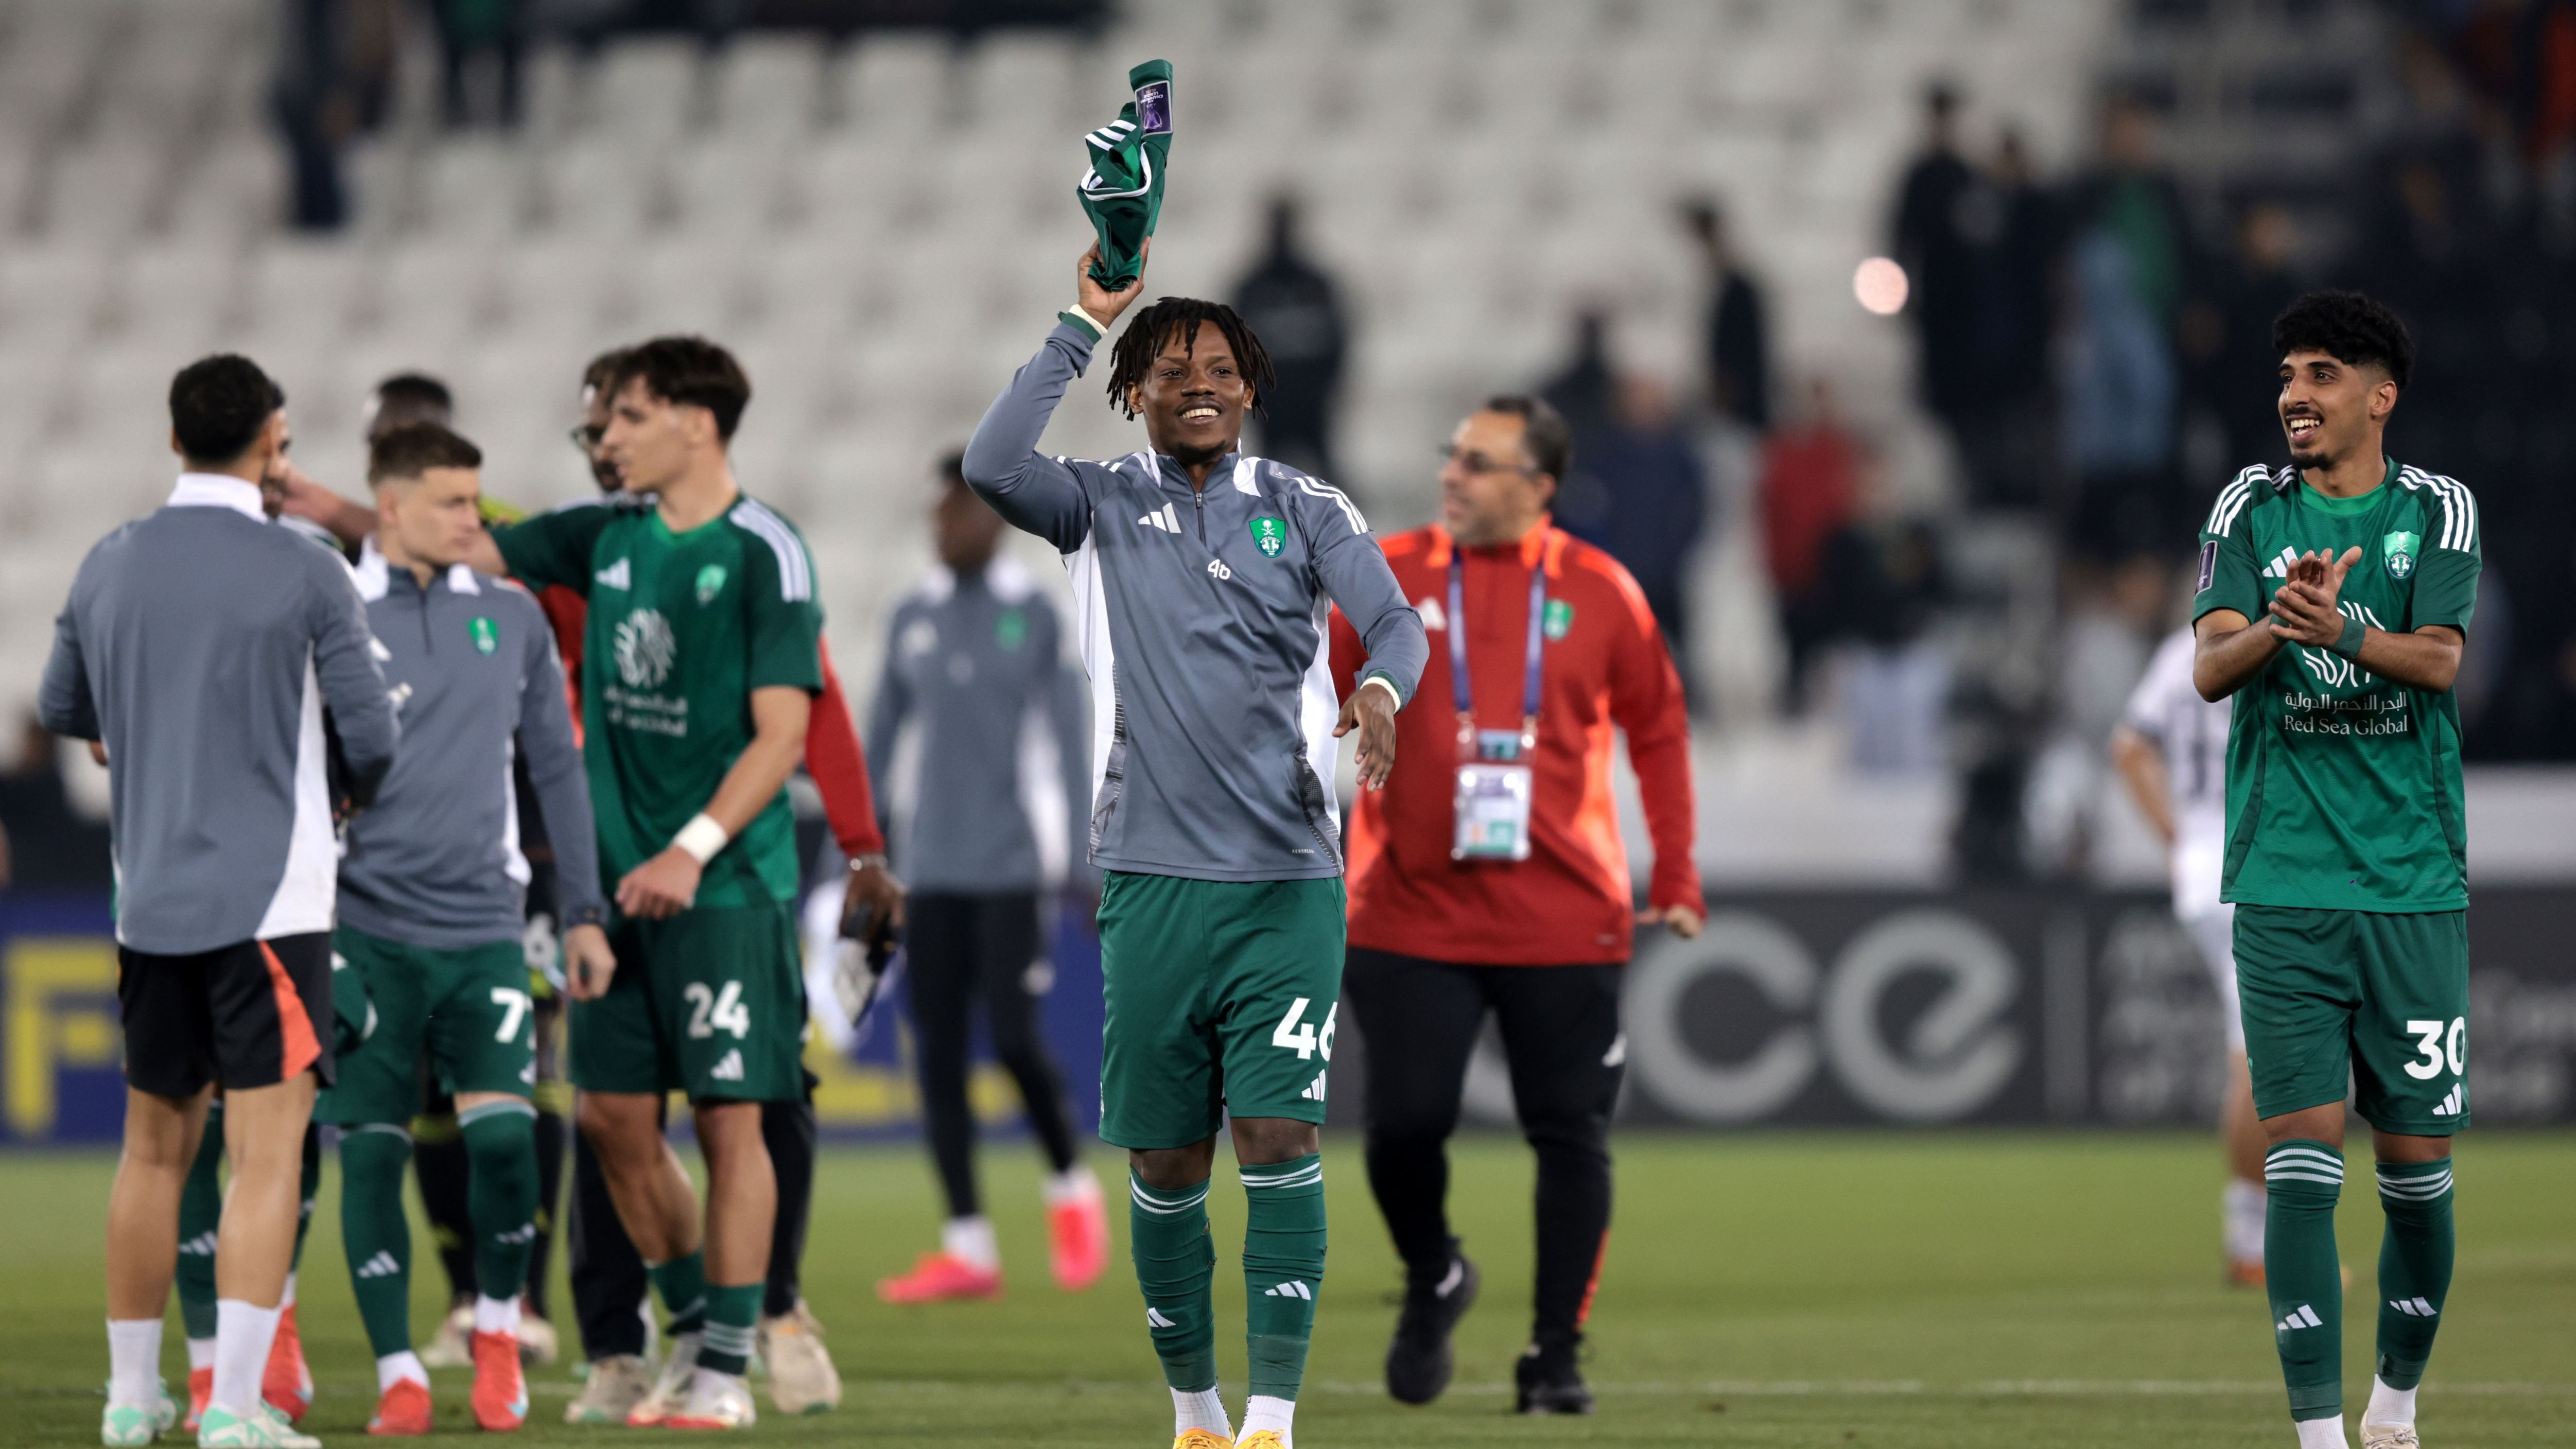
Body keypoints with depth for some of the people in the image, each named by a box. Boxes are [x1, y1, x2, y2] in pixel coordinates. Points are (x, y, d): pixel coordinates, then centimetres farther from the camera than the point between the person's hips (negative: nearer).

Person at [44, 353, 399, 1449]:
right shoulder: (305, 576, -8)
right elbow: (370, 732, -6)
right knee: (266, 1151, -5)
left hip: (149, 899, 5)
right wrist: (348, 789, 16)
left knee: (155, 1145, 15)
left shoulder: (108, 567, 5)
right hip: (270, 897, -5)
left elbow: (60, 711, 17)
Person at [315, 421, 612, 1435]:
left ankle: (498, 1330, 13)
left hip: (485, 929, 2)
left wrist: (584, 911, 13)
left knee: (504, 1135, -10)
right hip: (368, 930, -2)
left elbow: (556, 768, 15)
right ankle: (398, 1375, 6)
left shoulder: (511, 619, 9)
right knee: (371, 1153, -2)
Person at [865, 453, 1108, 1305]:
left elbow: (1067, 745, -1)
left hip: (1009, 865, -4)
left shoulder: (1033, 618, -1)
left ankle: (1070, 1187, 14)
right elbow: (878, 740, 16)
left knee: (1011, 1035, -12)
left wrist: (1083, 861, -5)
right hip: (933, 868, 4)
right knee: (938, 1049, 0)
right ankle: (967, 1247, 3)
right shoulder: (913, 621, 10)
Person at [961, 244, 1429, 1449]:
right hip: (1153, 882, 1)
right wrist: (1085, 323, -11)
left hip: (1290, 883, -1)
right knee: (1165, 1164, 5)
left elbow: (1394, 619, -3)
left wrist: (1381, 688, -27)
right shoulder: (1105, 505, 7)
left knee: (1280, 1138, -11)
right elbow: (991, 466, -12)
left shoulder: (1304, 509, 9)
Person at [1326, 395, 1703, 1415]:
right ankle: (1432, 1283, 23)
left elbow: (1658, 733, 12)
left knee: (1572, 1139, 1)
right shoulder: (1388, 578, 2)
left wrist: (1676, 884, 9)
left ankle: (1556, 1354, 13)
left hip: (1565, 921, 0)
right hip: (1412, 918, 0)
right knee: (1405, 1122, -7)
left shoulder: (1598, 592, 3)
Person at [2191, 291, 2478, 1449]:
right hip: (2285, 886, 0)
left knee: (2417, 1168, 4)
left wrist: (2343, 630, -30)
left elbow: (2439, 660, -11)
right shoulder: (2250, 509, 6)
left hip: (2415, 886, 0)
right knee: (2301, 1159, -9)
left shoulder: (2438, 511, 4)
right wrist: (2278, 627, -26)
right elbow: (2210, 667, -5)